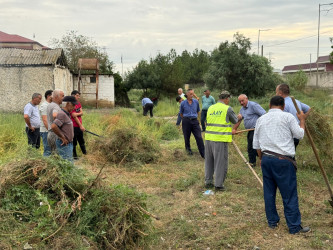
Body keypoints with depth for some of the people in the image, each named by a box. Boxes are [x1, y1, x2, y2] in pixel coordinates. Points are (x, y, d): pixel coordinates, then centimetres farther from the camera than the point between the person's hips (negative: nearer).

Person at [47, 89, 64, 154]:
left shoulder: (49, 105, 16)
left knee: (53, 153, 14)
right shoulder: (56, 106, -16)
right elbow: (55, 115, -37)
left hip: (50, 133, 10)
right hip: (56, 134, -10)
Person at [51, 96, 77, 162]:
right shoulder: (62, 114, -16)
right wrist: (63, 138, -20)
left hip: (69, 143, 10)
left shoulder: (67, 114, 14)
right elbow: (53, 126, -28)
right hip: (64, 144, -10)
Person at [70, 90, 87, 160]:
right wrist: (81, 126, -12)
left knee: (81, 141, 16)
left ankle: (85, 153, 24)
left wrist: (76, 114, -19)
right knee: (74, 142, 1)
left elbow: (82, 113, 2)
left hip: (79, 126, 8)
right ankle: (74, 156, 9)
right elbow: (74, 117, -15)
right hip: (74, 127, -8)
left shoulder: (78, 103, 12)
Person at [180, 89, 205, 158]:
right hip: (186, 121, -1)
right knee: (187, 137, 9)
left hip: (194, 121, 1)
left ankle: (203, 154, -5)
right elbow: (181, 113, 12)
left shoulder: (196, 102, 3)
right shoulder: (183, 103, -1)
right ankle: (188, 149, 35)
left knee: (199, 137, -7)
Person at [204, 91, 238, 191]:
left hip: (209, 138, 6)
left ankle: (208, 182, 25)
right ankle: (219, 184, 9)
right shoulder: (227, 109, -6)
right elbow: (235, 121, 5)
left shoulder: (210, 108, 10)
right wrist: (238, 117, 27)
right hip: (221, 139, -6)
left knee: (209, 160, 17)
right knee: (220, 162, 4)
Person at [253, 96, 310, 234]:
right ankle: (294, 226, 7)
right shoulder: (287, 117, -3)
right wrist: (302, 120, 15)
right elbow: (299, 134, 0)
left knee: (269, 192, 13)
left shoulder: (260, 119, 12)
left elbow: (256, 144, 14)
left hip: (266, 159, 5)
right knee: (289, 194, 1)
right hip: (283, 160, -5)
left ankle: (272, 221, 23)